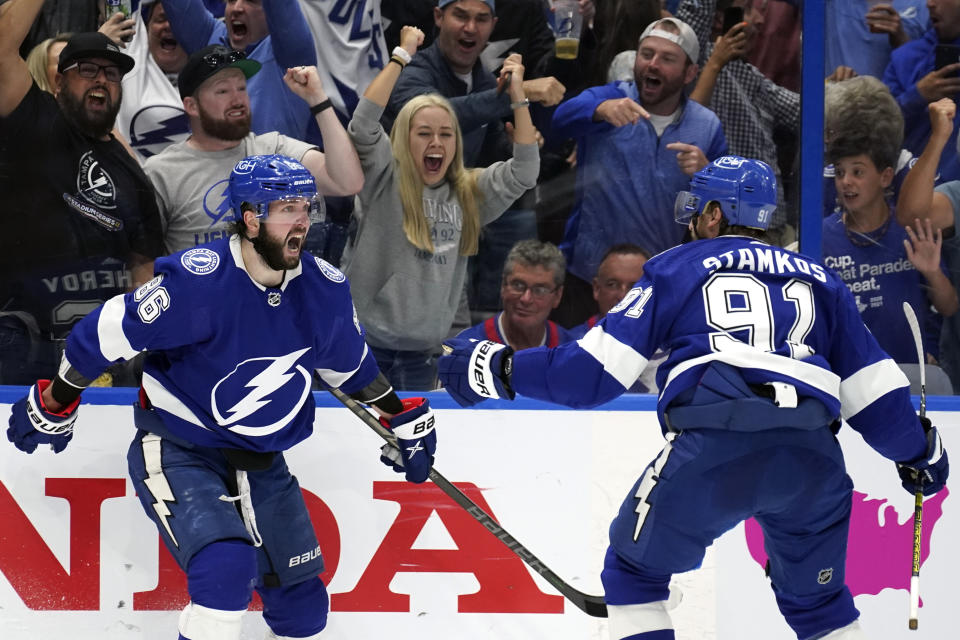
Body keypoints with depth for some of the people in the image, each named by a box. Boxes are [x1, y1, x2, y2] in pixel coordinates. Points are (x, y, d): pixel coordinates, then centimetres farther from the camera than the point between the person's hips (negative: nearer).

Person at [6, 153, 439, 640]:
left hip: (260, 463, 6)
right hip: (176, 451, -6)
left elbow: (349, 363, 15)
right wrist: (54, 405, -7)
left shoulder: (325, 289, -6)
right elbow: (107, 333, -16)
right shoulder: (200, 280, -25)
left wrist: (402, 418, 21)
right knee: (226, 566, -29)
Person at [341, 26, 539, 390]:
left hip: (422, 349, 4)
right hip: (366, 338, -4)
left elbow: (524, 172, 5)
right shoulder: (385, 181, -4)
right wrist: (402, 56, -15)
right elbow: (363, 125, -18)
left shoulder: (468, 193, 8)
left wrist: (518, 98, 1)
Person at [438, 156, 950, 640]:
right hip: (811, 457, 3)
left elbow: (596, 370, 10)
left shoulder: (676, 268, 18)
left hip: (712, 444, -3)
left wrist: (498, 369, 18)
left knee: (634, 573, 18)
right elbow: (871, 384, 24)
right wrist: (918, 451, 38)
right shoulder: (818, 280, 27)